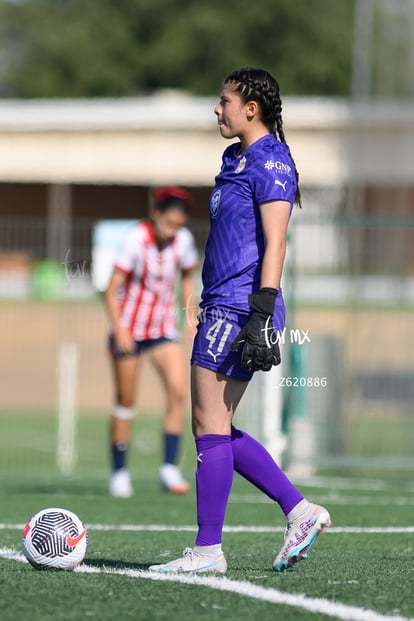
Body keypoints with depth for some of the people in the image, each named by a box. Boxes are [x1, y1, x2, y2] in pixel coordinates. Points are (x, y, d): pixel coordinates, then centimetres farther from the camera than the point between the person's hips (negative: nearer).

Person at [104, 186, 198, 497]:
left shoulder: (184, 240, -7)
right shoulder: (136, 240, -20)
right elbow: (112, 290, -18)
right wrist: (119, 329, -29)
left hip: (164, 328, 3)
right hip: (129, 329, -3)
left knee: (179, 391, -15)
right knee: (126, 402, 2)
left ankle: (170, 467, -13)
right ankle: (119, 474, 14)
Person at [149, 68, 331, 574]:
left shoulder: (270, 163, -11)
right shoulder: (238, 161, 19)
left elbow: (274, 245, -17)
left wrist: (261, 315, -23)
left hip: (238, 309, -10)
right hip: (223, 306, 10)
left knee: (210, 424, -7)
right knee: (216, 429, 10)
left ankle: (208, 550, -2)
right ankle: (300, 512, 12)